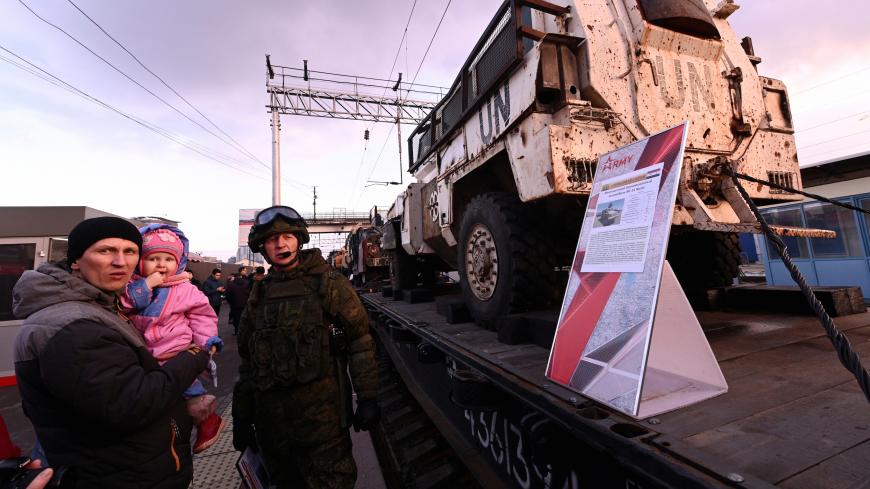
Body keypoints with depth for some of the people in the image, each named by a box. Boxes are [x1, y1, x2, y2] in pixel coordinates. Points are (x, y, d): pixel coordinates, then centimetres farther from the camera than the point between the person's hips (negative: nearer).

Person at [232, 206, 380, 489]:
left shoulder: (328, 284, -6)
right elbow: (248, 360, 14)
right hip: (270, 418, 5)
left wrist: (367, 399, -12)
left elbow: (360, 340, -9)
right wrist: (241, 418, 15)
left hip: (322, 412, -4)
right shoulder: (259, 295, 8)